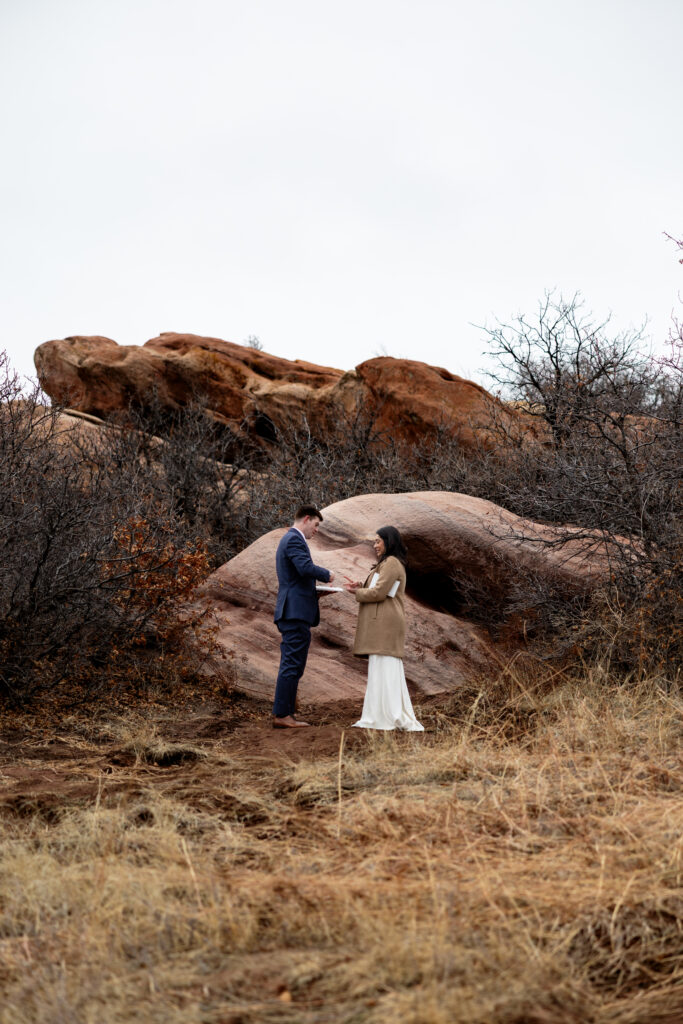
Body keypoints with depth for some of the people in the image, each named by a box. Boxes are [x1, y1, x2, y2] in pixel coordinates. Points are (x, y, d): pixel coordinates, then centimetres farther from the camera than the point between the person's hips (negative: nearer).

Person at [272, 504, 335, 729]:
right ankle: (281, 715, -9)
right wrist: (326, 575, -10)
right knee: (292, 665, -10)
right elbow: (306, 567, -27)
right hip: (296, 611, -11)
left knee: (292, 666, 12)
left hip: (291, 612, 11)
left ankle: (286, 713, 15)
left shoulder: (290, 539, 23)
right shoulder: (294, 539, -10)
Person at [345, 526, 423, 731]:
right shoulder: (389, 563, 24)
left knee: (384, 669, -11)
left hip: (385, 623, -11)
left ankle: (394, 718, -12)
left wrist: (357, 592, -1)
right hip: (382, 624, 11)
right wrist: (361, 587, 9)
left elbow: (379, 593, -16)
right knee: (380, 670, 7)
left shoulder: (391, 563, -9)